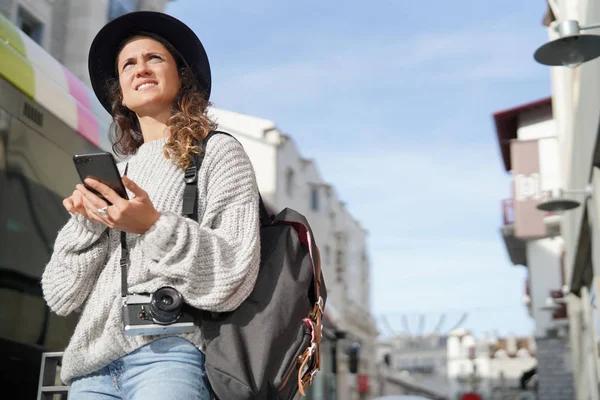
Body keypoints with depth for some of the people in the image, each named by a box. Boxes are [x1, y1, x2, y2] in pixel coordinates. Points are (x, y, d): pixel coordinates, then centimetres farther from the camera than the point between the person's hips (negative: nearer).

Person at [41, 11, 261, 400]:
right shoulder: (113, 175, 18)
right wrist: (86, 222, -3)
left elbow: (232, 279, -7)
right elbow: (61, 297, 12)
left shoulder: (218, 153, 4)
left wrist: (153, 226, -17)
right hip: (93, 365, 5)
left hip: (168, 354, -4)